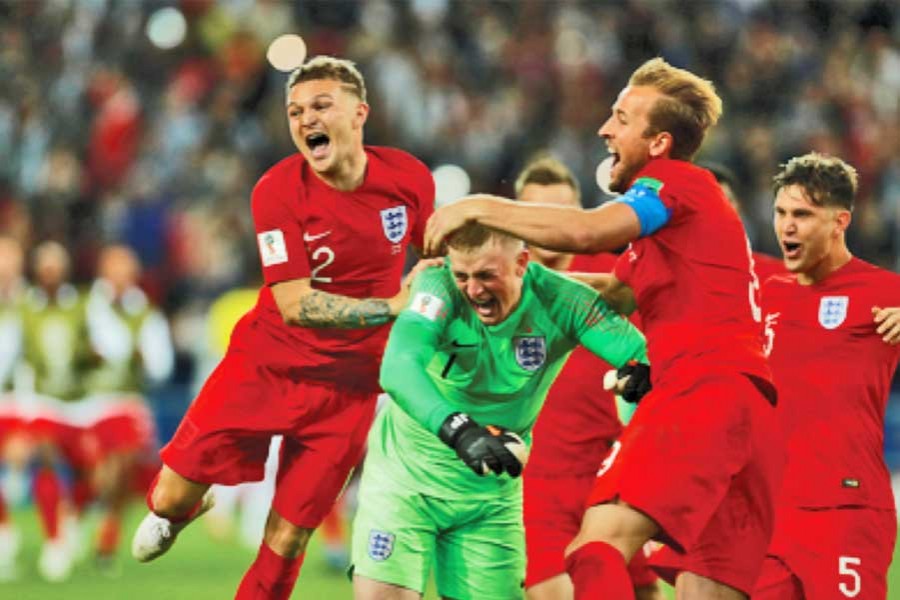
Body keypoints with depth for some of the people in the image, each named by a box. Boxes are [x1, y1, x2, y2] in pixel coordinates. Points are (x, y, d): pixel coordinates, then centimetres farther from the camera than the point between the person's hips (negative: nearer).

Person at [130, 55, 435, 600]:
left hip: (347, 386, 1)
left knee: (286, 543, -2)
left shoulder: (408, 177, -7)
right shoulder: (278, 192, -16)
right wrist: (392, 307, -30)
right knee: (170, 499, -2)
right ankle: (175, 508, 37)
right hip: (265, 366, -1)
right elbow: (295, 305, -23)